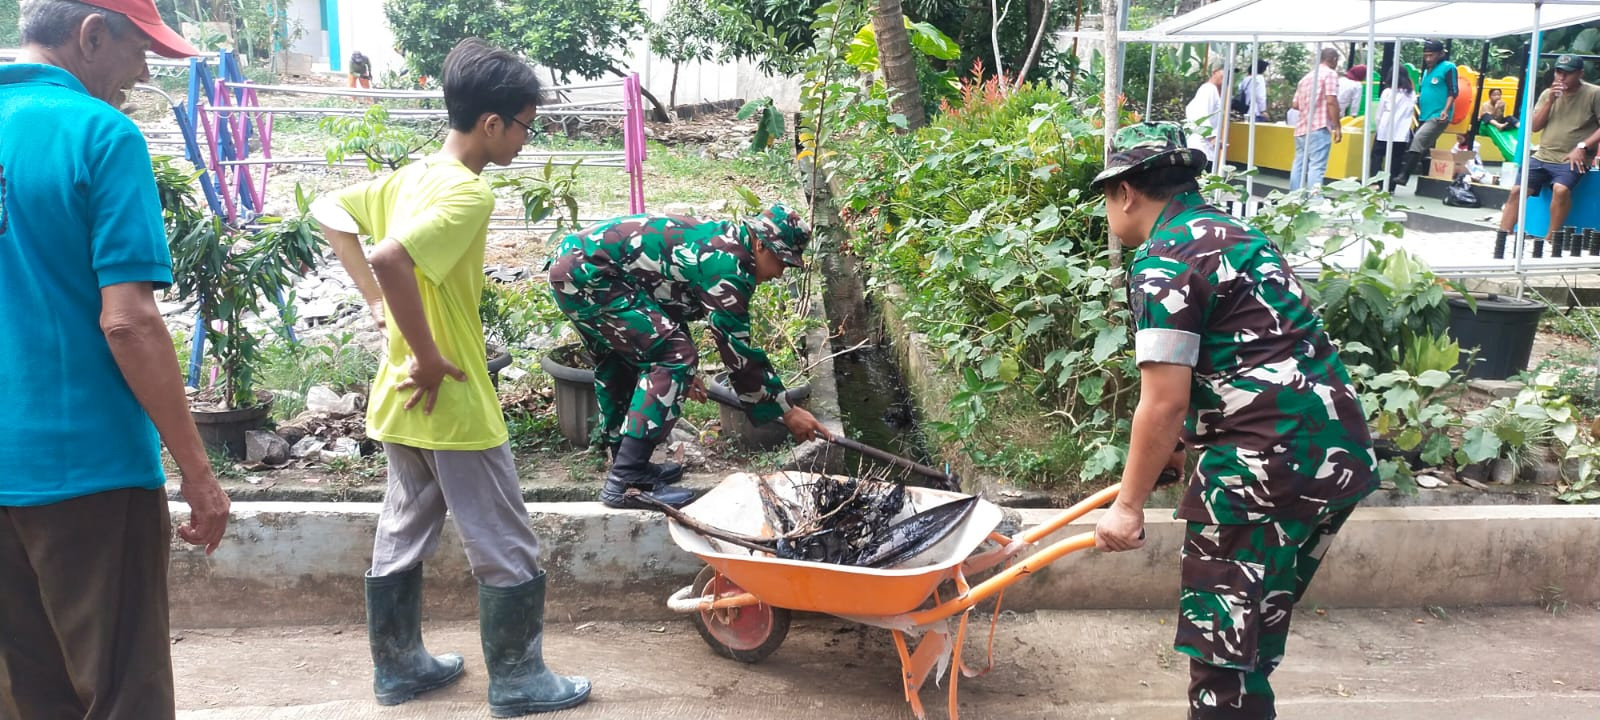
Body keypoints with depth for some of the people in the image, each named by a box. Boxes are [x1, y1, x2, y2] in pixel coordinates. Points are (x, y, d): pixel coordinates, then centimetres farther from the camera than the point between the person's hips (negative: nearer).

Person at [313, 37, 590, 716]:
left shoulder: (410, 177, 7)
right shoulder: (469, 193, -21)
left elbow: (330, 213, 17)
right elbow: (392, 257, -34)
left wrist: (378, 302, 13)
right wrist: (430, 357, -24)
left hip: (401, 401, 9)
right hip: (452, 404, -9)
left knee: (400, 536, 19)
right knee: (508, 552, 6)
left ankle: (398, 665, 32)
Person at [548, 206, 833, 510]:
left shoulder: (714, 241, 16)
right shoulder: (728, 263, -14)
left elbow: (669, 302, 30)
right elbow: (736, 346, -15)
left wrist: (684, 371, 38)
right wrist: (787, 410, -8)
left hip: (570, 260, 11)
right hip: (587, 272, -11)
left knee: (619, 367, 24)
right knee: (673, 357, -12)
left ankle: (628, 465, 34)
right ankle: (624, 482, -12)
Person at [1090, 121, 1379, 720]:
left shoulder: (1162, 261, -10)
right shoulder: (1232, 234, 19)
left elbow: (1165, 402, -16)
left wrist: (1128, 505, -5)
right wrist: (1180, 448, 37)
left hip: (1270, 460, -9)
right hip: (1341, 450, 9)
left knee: (1221, 637, 5)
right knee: (1256, 625, 21)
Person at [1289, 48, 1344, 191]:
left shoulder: (1306, 77, 20)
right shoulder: (1330, 73, -3)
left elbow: (1296, 104, 17)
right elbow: (1331, 101, -13)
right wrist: (1337, 127, -10)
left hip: (1302, 127, 8)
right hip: (1319, 128, -8)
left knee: (1299, 166, 10)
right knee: (1316, 167, -11)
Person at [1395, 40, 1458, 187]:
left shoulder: (1448, 67, -5)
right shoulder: (1426, 70, 18)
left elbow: (1453, 91, -10)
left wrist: (1446, 110, -21)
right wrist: (1417, 99, 11)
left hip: (1438, 117, -9)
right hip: (1424, 116, 9)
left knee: (1418, 139, -25)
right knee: (1424, 149, 12)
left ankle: (1404, 175, -30)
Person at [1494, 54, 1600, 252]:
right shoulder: (1548, 94, 12)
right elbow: (1534, 127, 7)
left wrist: (1582, 147, -17)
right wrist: (1550, 101, -4)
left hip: (1571, 160, -5)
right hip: (1542, 156, 5)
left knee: (1560, 189, -32)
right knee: (1517, 190, -12)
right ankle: (1500, 241, -10)